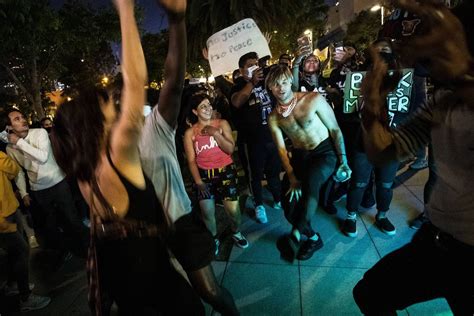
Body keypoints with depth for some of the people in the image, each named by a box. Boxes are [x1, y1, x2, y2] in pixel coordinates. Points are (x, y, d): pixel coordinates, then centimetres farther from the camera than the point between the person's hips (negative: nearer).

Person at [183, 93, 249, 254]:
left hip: (225, 170, 0)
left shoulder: (222, 124, 4)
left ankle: (236, 233, 23)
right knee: (207, 211, -5)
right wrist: (198, 181, -11)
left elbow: (230, 149, -4)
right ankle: (214, 238, 26)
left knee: (233, 208, -10)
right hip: (203, 174, 0)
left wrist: (215, 133, -14)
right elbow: (191, 160, -1)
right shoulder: (190, 132, 2)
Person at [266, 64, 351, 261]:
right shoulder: (274, 117, -2)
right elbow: (281, 149, -2)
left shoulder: (313, 99, -12)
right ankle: (313, 238, 21)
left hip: (325, 151, -4)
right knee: (290, 206, -5)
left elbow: (335, 129, -6)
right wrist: (292, 177, -14)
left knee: (311, 180, -37)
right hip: (300, 156, 4)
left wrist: (343, 161, -8)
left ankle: (295, 235, -25)